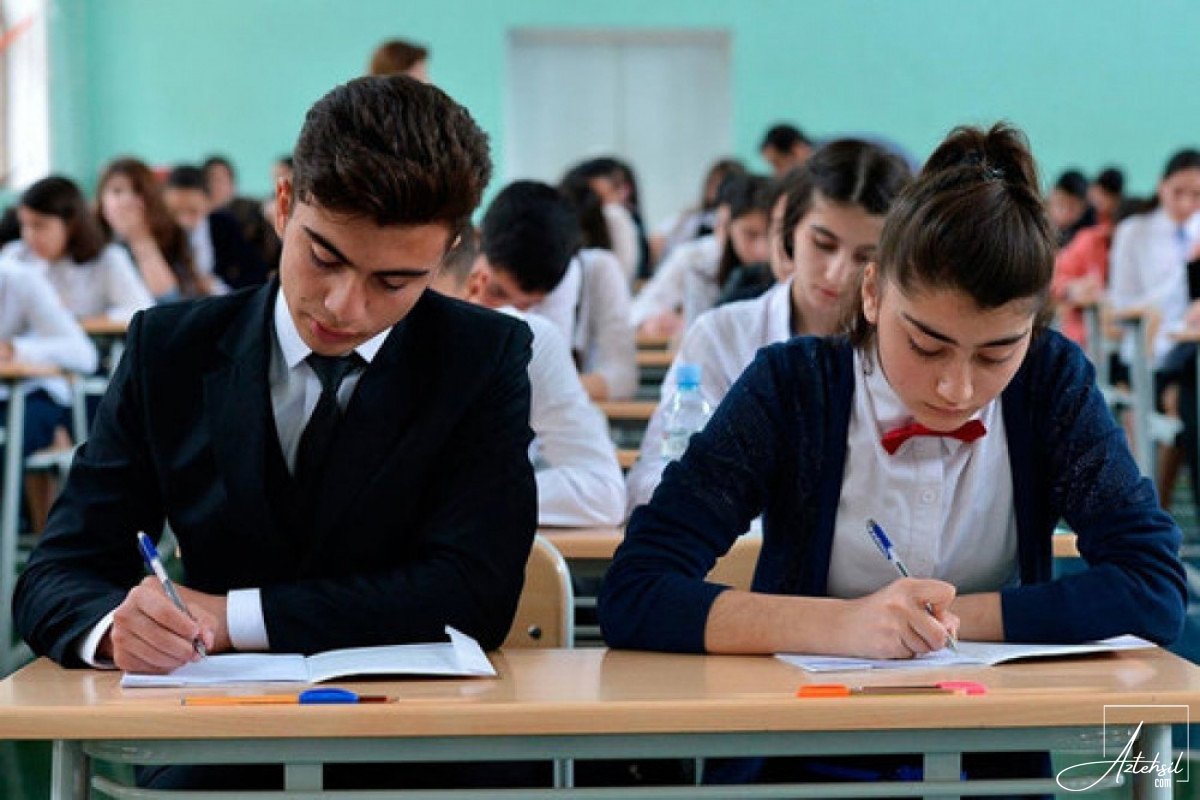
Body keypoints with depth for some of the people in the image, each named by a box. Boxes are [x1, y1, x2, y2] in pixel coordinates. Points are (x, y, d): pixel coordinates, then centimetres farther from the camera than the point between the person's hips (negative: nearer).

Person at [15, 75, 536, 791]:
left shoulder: (486, 360, -1)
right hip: (219, 752, 0)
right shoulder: (171, 352, 3)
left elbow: (475, 595, -12)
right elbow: (58, 576, 2)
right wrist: (115, 626, -24)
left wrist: (232, 615, -17)